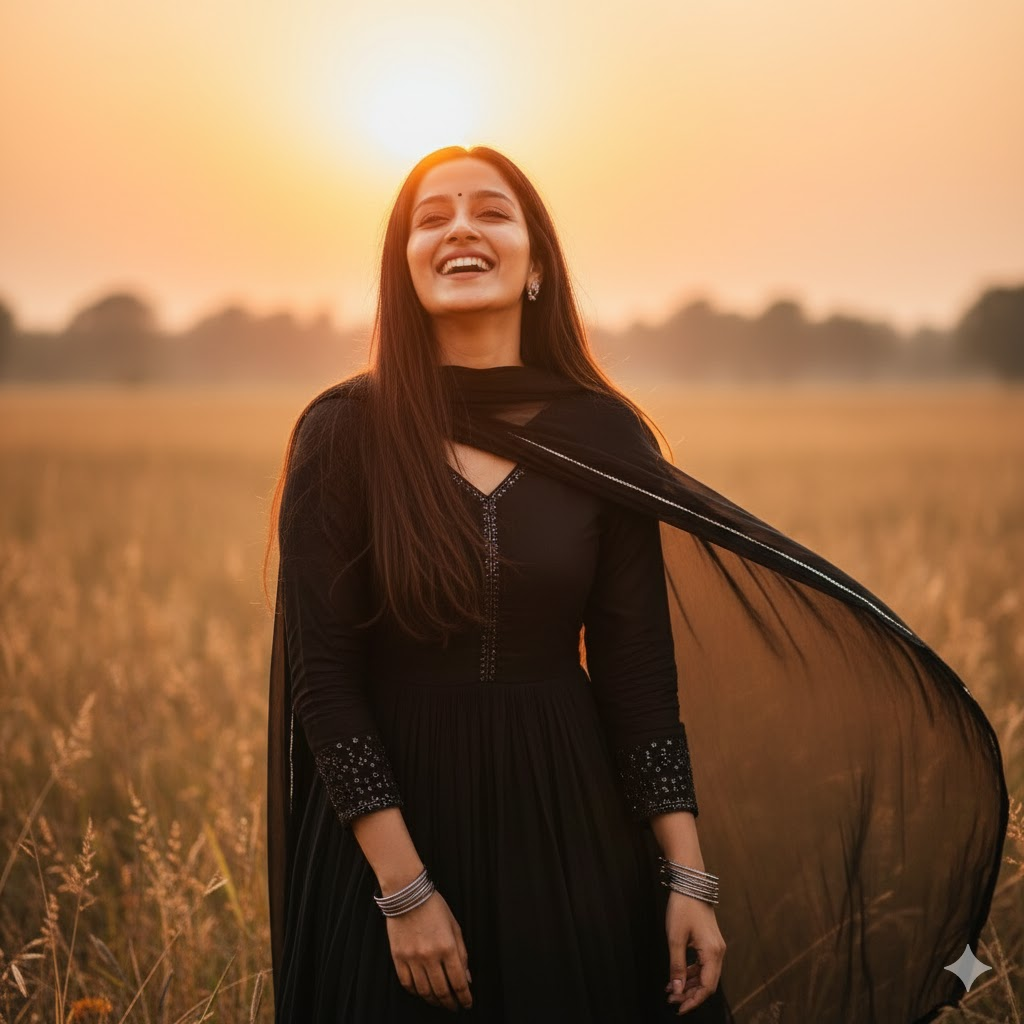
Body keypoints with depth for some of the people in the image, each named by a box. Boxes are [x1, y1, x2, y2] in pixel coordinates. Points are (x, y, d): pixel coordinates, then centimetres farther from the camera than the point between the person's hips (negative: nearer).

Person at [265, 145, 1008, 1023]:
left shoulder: (603, 434, -3)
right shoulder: (344, 432, -8)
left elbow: (639, 670, -2)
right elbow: (320, 673, -10)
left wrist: (688, 876, -8)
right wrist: (403, 886, -15)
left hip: (566, 821, 2)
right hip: (391, 823, -2)